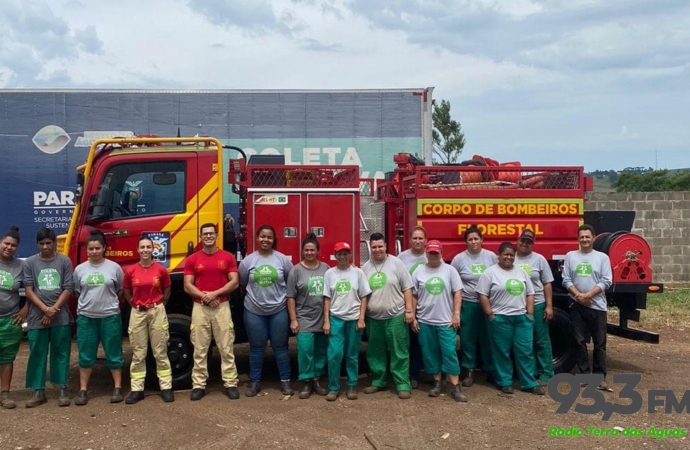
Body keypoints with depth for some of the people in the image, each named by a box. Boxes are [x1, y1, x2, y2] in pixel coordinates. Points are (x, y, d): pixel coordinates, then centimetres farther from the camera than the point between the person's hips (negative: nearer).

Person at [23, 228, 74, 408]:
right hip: (37, 317, 1)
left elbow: (68, 289, -1)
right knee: (37, 354, 5)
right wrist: (45, 309, -12)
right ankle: (39, 392, 14)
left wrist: (53, 310, -9)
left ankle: (63, 391, 11)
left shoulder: (64, 261, 2)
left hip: (61, 318, -1)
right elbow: (29, 290, -1)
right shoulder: (30, 263, 3)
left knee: (61, 353, 4)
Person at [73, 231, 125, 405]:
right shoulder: (80, 269, 4)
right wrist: (88, 302, 10)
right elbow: (76, 291, 14)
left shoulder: (114, 267, -2)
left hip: (110, 316, -2)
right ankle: (83, 390, 18)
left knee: (114, 354, 6)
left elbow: (121, 290, 7)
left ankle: (117, 388, 16)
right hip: (86, 317, 2)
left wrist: (110, 301, 7)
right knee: (86, 355, 8)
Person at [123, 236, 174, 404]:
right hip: (137, 313, 1)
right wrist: (136, 305, 9)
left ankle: (166, 388, 10)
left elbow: (167, 291, 10)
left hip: (157, 312, -1)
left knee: (160, 352, 4)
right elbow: (126, 292, 12)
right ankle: (137, 389, 13)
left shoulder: (161, 270, -4)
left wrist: (158, 306, 9)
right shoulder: (130, 271, -2)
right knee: (138, 353, 6)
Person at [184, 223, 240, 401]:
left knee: (226, 348, 2)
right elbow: (188, 286, 2)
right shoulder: (192, 259, 5)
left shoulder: (228, 257, 3)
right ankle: (199, 385, 11)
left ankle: (230, 384, 8)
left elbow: (234, 282, -2)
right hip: (200, 308, 1)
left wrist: (215, 293, -14)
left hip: (222, 306, -1)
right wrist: (204, 296, -13)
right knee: (200, 349, 4)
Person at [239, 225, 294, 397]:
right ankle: (254, 382, 21)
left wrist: (282, 296, 5)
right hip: (254, 311, 1)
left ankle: (285, 381, 19)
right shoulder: (248, 260, -1)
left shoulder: (282, 259, -2)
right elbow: (242, 283, 8)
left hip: (279, 310, 0)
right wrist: (254, 295, 10)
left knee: (280, 347, 8)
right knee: (256, 348, 10)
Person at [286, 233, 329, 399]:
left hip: (323, 319, 3)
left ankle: (316, 380, 23)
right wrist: (293, 320, -8)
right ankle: (306, 383, 4)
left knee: (321, 351, 9)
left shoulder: (326, 268, 5)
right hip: (304, 320, -3)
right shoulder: (296, 270, -3)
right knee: (305, 350, -9)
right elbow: (291, 297, -3)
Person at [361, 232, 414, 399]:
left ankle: (403, 384, 8)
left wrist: (409, 310, -8)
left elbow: (407, 288, -3)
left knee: (399, 352, 1)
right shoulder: (365, 268, 7)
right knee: (375, 352, 13)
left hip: (395, 316, -4)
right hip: (373, 318, 4)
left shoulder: (396, 263, -3)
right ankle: (378, 382, 26)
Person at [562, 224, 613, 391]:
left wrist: (588, 295, -14)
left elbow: (606, 281, -5)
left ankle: (600, 377, 8)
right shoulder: (570, 256, 7)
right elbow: (566, 280, 2)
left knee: (600, 344, 2)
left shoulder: (602, 257, 2)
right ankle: (584, 374, 16)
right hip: (577, 305, 1)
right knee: (580, 341, 6)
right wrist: (578, 295, -13)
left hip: (597, 306, -1)